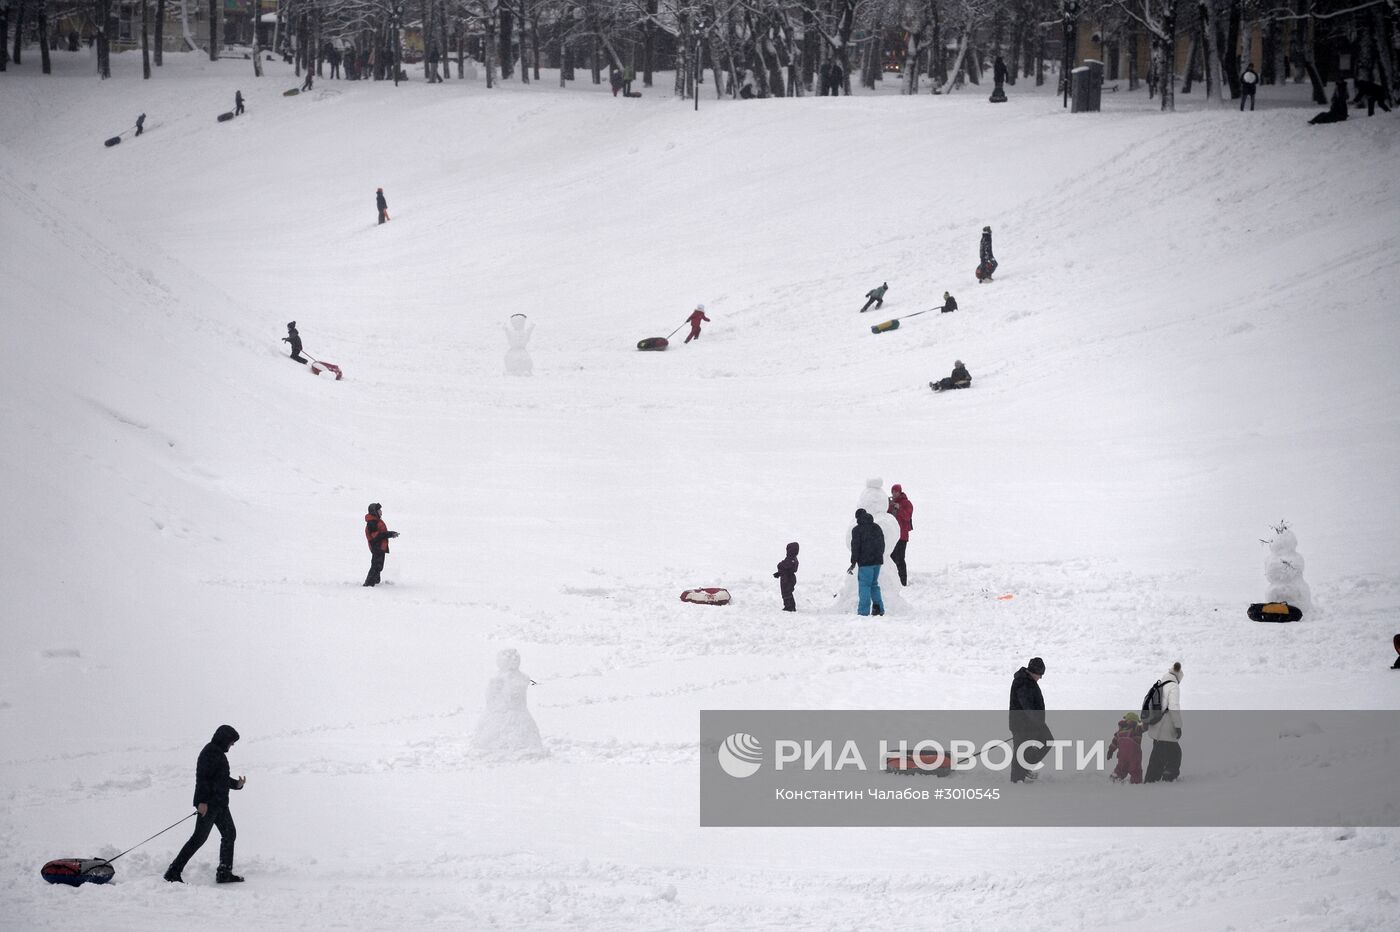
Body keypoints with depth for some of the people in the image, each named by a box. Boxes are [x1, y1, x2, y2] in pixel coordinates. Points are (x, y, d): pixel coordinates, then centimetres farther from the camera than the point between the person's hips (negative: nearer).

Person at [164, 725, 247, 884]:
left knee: (229, 834, 12)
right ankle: (173, 872, -9)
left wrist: (236, 784, 9)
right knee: (200, 837, -10)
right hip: (208, 804, -11)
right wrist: (202, 801, -27)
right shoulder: (210, 752, -13)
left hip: (220, 803, 11)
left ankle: (224, 873, 16)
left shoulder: (218, 753, 18)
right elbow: (203, 777, -21)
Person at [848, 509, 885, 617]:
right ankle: (878, 607, 10)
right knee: (874, 584, 17)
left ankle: (864, 611, -5)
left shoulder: (857, 530, -8)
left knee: (865, 585, -2)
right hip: (877, 561, 6)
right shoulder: (877, 527, 10)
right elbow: (882, 544, 16)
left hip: (865, 562, -6)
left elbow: (855, 547, -10)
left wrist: (853, 563, -5)